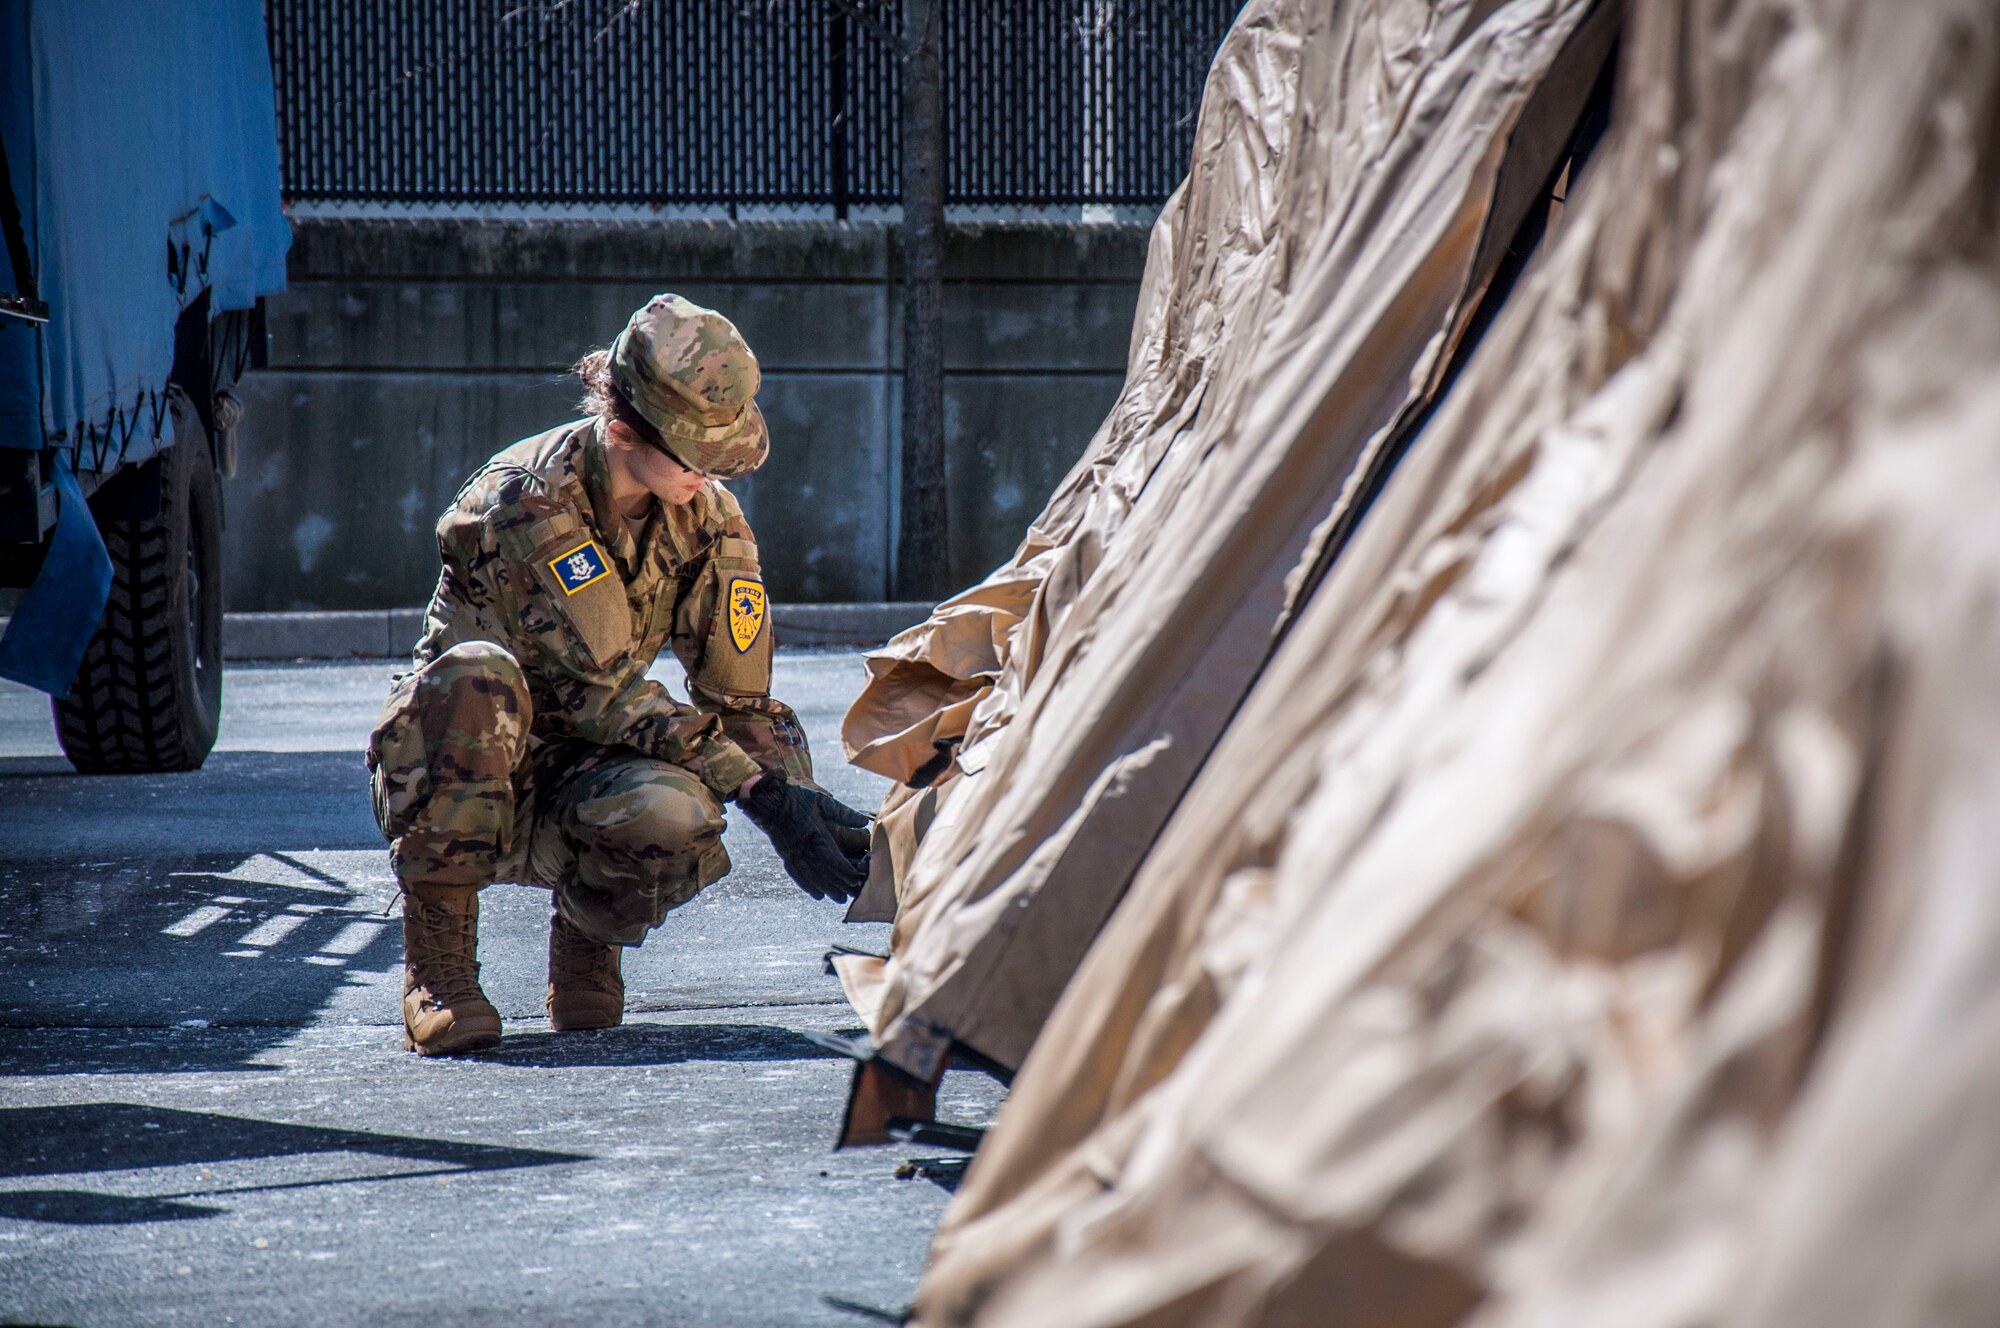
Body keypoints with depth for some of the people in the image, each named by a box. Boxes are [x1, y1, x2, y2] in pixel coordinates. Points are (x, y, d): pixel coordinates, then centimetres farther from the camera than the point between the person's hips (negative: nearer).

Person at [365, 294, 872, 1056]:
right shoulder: (531, 500, -21)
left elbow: (741, 700, 0)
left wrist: (806, 810, -18)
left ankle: (588, 926, 3)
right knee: (474, 674, -38)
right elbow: (600, 687, -26)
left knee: (672, 818, -34)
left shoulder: (709, 520, -3)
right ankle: (436, 957, -24)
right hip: (454, 774, -3)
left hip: (581, 779, 3)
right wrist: (759, 790, -31)